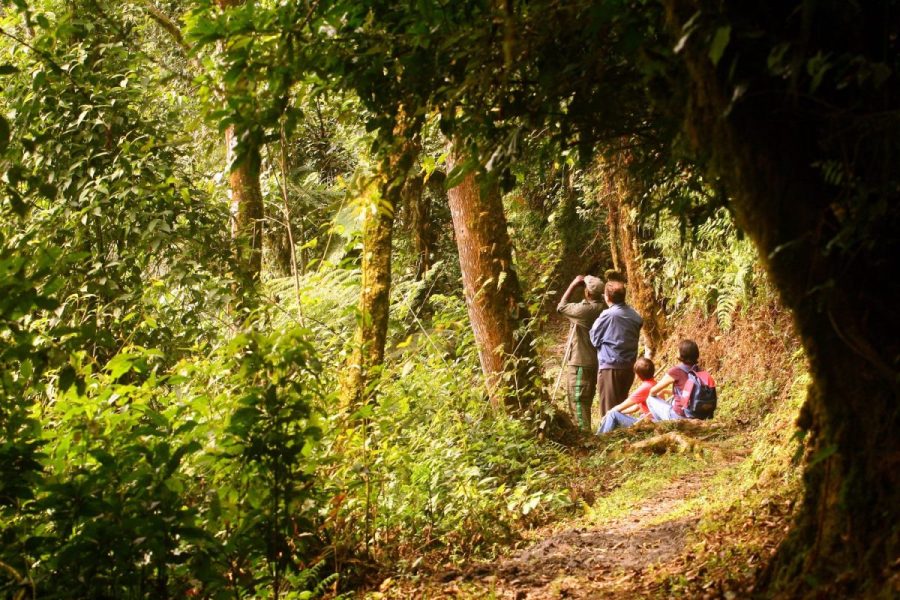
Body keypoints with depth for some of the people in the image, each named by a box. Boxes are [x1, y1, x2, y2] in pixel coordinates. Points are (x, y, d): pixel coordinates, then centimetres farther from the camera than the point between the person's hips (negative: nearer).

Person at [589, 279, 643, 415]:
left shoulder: (607, 315, -14)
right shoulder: (635, 316, 5)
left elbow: (595, 339, -5)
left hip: (610, 367, -6)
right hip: (628, 367, 6)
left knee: (610, 409, 0)